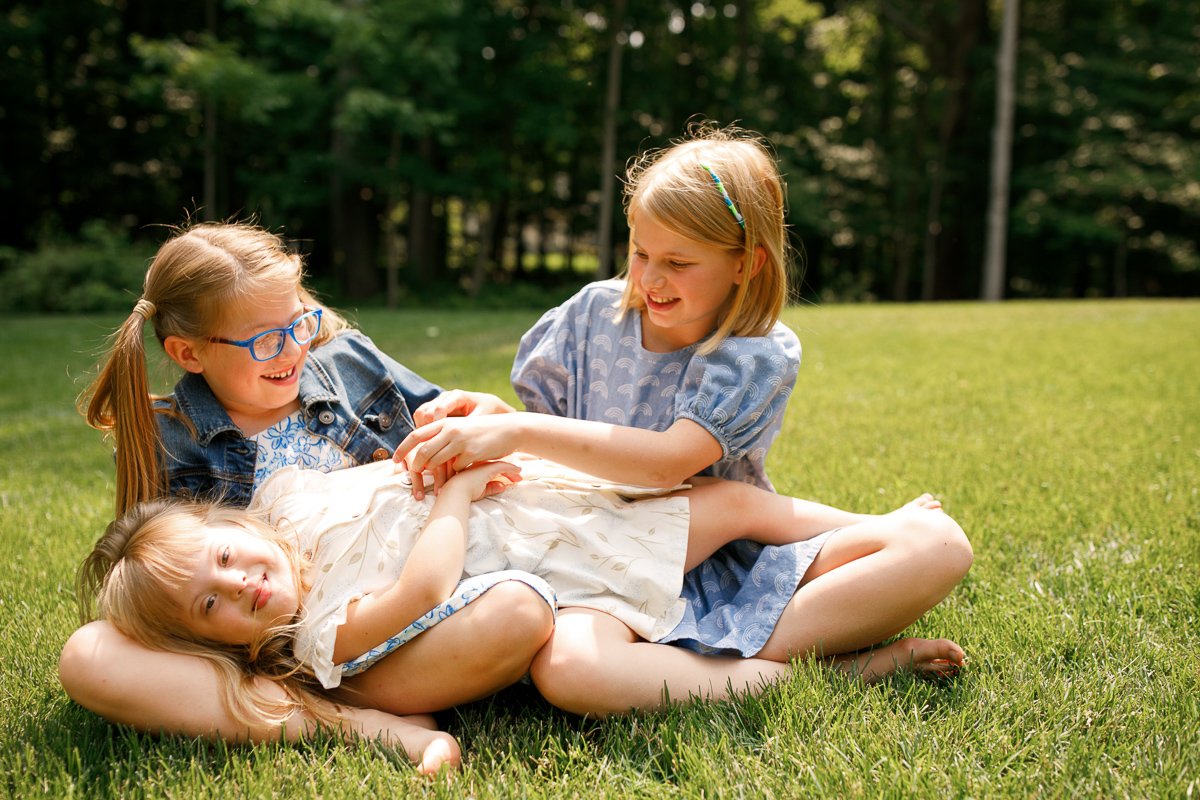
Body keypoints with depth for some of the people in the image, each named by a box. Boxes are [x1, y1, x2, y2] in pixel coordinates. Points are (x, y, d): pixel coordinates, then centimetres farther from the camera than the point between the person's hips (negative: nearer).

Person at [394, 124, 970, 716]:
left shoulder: (763, 355, -9)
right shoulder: (595, 312, 4)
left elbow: (668, 461, -23)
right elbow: (542, 416, 13)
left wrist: (518, 432, -29)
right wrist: (480, 414, -11)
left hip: (735, 566, -1)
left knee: (934, 543, -19)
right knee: (564, 667, -39)